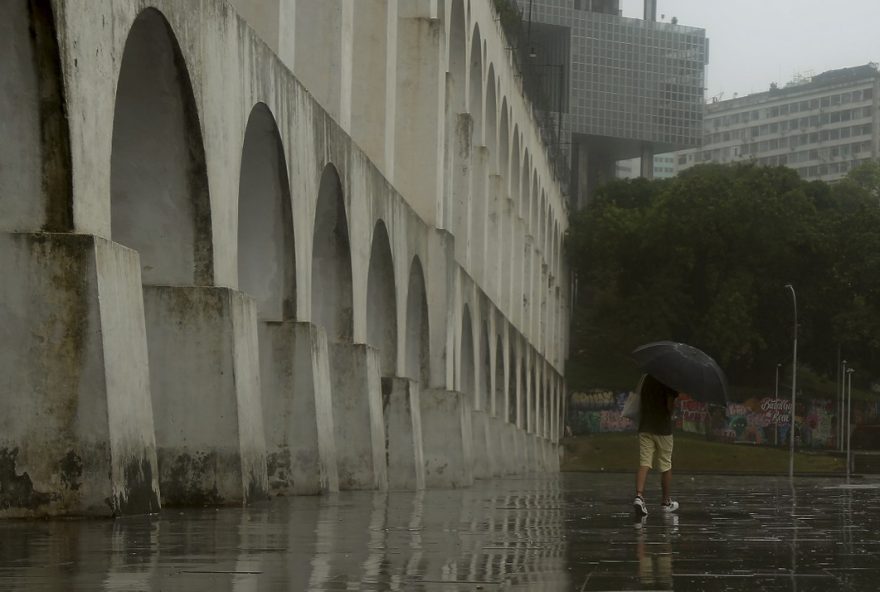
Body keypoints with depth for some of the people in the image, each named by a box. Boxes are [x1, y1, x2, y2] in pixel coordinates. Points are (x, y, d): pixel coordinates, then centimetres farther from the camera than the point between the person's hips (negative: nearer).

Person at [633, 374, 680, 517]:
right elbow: (670, 405, -14)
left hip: (644, 426, 4)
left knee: (644, 464, -3)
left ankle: (639, 496, -24)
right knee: (666, 467, 10)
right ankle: (667, 502, 20)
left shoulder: (645, 378, 7)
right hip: (663, 427, -4)